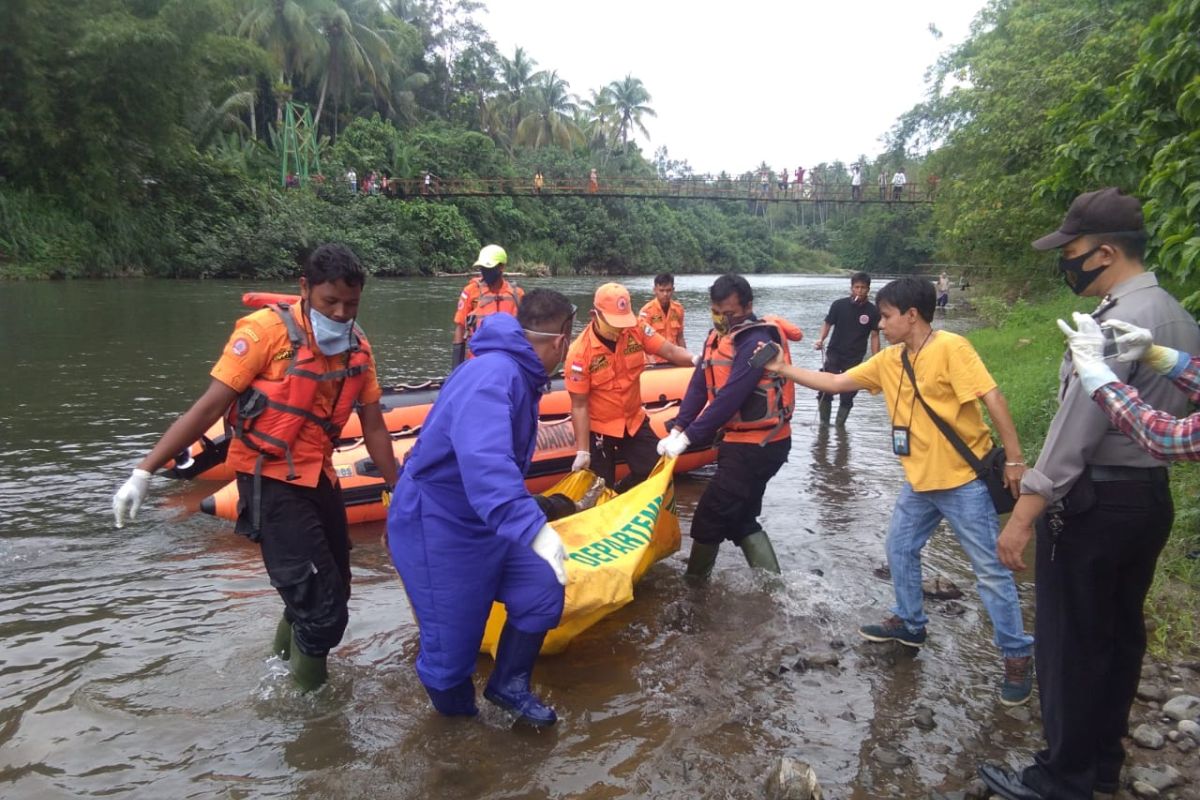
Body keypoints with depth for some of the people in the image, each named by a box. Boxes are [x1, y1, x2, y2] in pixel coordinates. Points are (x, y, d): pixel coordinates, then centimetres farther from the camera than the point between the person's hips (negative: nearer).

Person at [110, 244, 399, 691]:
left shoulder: (358, 347, 2)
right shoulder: (266, 331, -14)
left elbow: (374, 428, 8)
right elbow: (209, 407, -13)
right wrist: (144, 473, -15)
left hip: (319, 478, 6)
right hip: (269, 481, -6)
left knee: (334, 592, 17)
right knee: (322, 611, -7)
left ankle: (285, 656, 43)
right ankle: (306, 696, 17)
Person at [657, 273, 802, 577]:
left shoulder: (756, 341, -21)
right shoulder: (718, 336, 8)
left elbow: (730, 398, -26)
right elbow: (698, 386, 2)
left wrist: (688, 437, -24)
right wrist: (677, 430, -8)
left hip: (756, 446, -9)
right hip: (741, 441, 9)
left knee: (709, 517, 0)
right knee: (740, 520, 17)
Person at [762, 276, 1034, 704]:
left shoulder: (950, 347, -17)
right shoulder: (888, 359, 4)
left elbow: (993, 398, -19)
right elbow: (837, 382, 8)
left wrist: (1014, 459, -19)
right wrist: (783, 369, 3)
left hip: (964, 480, -8)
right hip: (920, 480, 8)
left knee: (990, 569, 1)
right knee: (900, 548, 18)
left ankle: (1016, 655, 14)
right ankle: (909, 623, 38)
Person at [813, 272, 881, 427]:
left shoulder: (873, 311, -5)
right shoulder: (839, 304, -6)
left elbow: (874, 336, -1)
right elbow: (827, 324, 3)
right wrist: (820, 340, -16)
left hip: (855, 359, 1)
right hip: (834, 353, -1)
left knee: (847, 395, 5)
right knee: (825, 390, -13)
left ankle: (840, 425, 21)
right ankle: (824, 423, 3)